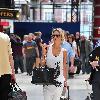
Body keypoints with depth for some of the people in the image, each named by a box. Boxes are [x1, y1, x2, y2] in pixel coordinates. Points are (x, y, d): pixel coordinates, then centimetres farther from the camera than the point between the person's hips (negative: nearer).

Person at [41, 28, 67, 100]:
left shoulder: (63, 51, 0)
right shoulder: (47, 48, -1)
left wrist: (65, 81, 8)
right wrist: (43, 61, -16)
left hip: (59, 80, 1)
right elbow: (42, 63, 7)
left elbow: (64, 67, 7)